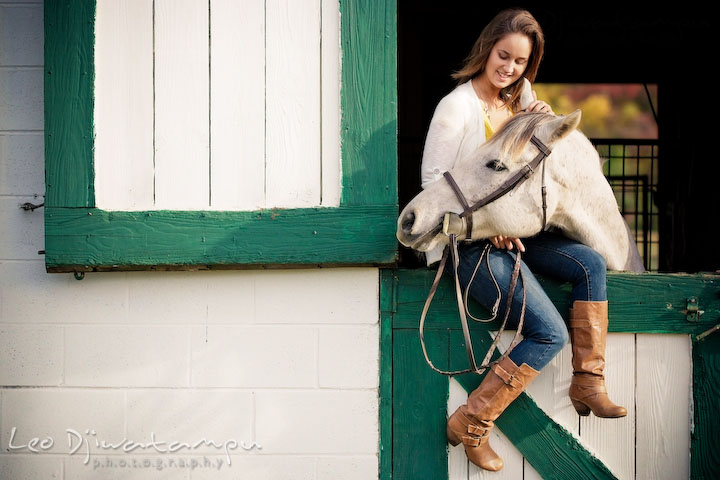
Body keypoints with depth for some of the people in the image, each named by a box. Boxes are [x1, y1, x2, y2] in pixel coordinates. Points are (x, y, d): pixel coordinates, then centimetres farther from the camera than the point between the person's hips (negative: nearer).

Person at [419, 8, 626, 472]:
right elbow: (434, 179, -12)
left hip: (512, 232, 8)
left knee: (591, 262, -10)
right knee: (551, 332, -15)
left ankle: (588, 383, -4)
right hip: (469, 241, -8)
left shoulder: (513, 103, 14)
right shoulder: (458, 106, -10)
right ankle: (471, 425, -7)